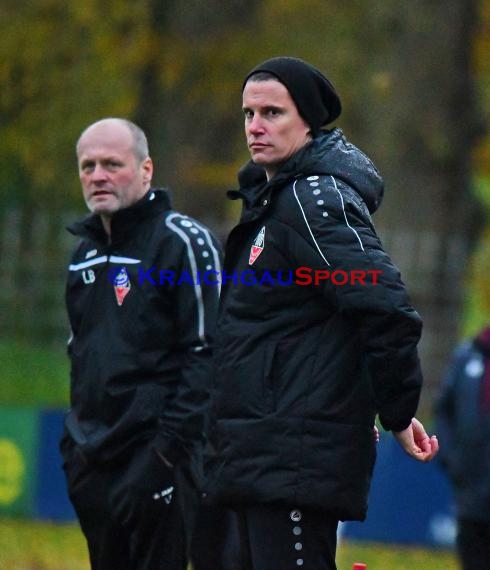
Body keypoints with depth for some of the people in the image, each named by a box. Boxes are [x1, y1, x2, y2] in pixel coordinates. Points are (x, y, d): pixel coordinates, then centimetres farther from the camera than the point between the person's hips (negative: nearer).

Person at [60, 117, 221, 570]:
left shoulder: (182, 241, -8)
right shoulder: (86, 251, 17)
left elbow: (207, 351, -13)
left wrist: (174, 442, -18)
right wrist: (74, 440, 19)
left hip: (158, 457, -8)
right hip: (93, 461, 8)